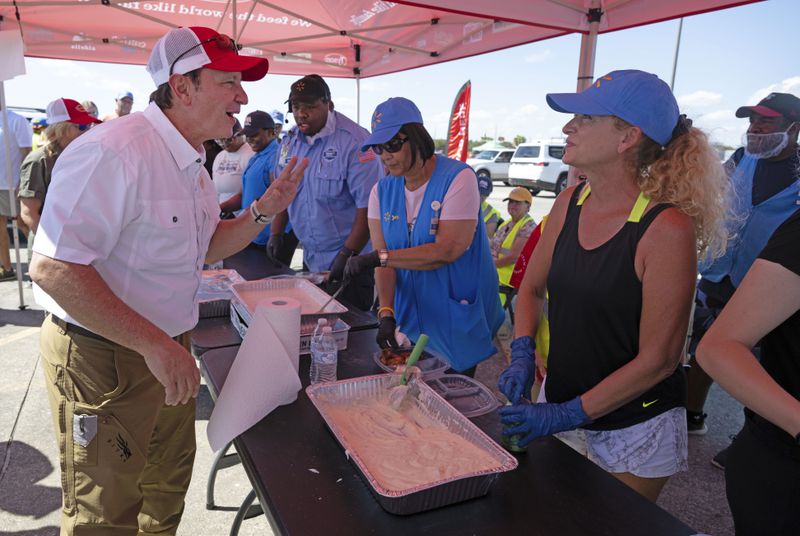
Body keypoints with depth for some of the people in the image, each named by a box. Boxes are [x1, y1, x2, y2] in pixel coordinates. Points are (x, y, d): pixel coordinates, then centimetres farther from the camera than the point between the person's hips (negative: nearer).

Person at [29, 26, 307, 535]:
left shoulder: (191, 161, 6)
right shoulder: (114, 152, -25)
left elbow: (203, 248, 14)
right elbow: (52, 268, -29)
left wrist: (263, 210, -1)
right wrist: (154, 344, -29)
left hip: (166, 349, 9)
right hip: (102, 358, -9)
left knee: (169, 483, 25)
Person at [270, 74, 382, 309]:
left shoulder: (355, 142, -17)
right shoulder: (290, 140, 5)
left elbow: (368, 207, -20)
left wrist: (347, 255, -21)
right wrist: (276, 233, 5)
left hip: (348, 262, -6)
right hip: (310, 259, 7)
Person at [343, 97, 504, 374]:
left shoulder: (458, 178, -14)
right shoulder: (382, 190, 2)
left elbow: (447, 251, -24)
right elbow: (384, 260, -5)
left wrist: (378, 257, -25)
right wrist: (386, 314, -19)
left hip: (458, 319, -4)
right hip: (409, 320, 5)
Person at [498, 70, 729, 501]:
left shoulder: (666, 227, -24)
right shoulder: (569, 203, -6)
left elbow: (657, 359, -20)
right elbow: (531, 289, 7)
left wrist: (566, 415, -19)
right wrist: (522, 358, -8)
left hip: (634, 427, -5)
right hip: (559, 397, 6)